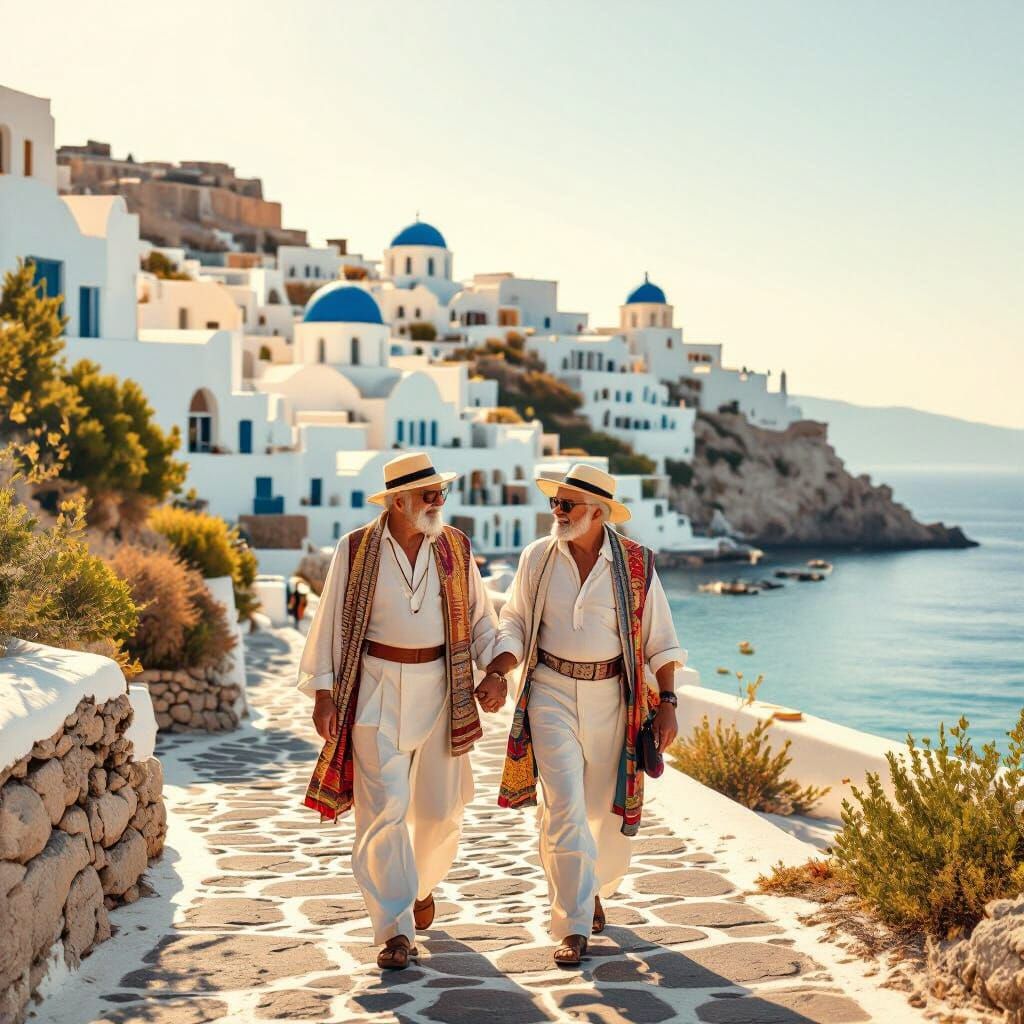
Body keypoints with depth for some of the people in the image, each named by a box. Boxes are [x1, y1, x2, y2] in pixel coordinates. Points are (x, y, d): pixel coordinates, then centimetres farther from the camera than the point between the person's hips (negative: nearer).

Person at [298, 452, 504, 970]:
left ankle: (422, 885, 40)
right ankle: (396, 930, -2)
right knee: (384, 811, -7)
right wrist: (323, 691, -7)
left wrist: (493, 672, -2)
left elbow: (480, 615, 10)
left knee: (440, 808, 9)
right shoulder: (355, 550, -4)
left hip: (440, 688, 3)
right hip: (377, 689, -3)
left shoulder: (456, 548, 3)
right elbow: (329, 622, -1)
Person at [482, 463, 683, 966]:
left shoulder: (635, 565, -4)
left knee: (607, 809, 10)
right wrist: (498, 671, -11)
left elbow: (659, 640, 2)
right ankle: (574, 927, -7)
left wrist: (666, 702, -3)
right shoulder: (538, 557, 1)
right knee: (562, 807, -11)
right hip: (551, 693, 0)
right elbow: (515, 623, 6)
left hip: (610, 697, 0)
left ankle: (595, 888, 41)